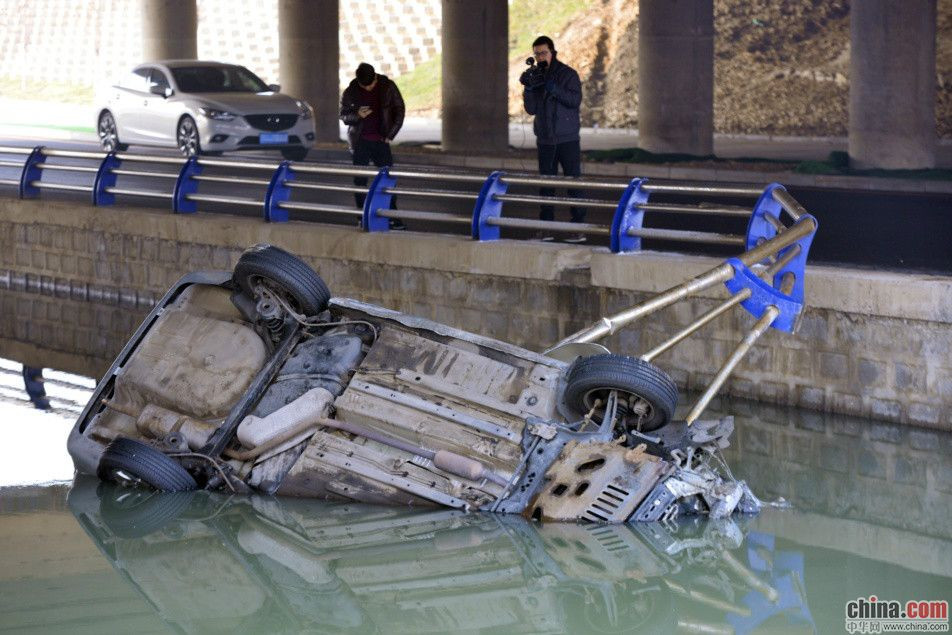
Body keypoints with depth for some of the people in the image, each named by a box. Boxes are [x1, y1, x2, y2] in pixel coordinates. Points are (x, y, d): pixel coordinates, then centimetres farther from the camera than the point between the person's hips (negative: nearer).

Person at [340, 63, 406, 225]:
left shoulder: (387, 87, -4)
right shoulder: (351, 91, -4)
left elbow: (399, 110, 4)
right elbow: (343, 115, 4)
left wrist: (390, 135, -2)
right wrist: (357, 115, -19)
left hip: (380, 140, 0)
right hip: (360, 142, 0)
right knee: (360, 180, 0)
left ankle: (392, 217, -1)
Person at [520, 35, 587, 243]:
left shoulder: (568, 74, -3)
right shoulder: (535, 76, 9)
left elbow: (576, 99, -16)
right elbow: (531, 109, 4)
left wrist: (553, 88, -26)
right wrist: (528, 88, -12)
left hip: (567, 140, -4)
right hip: (545, 140, 4)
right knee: (546, 184, 4)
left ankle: (579, 226, -3)